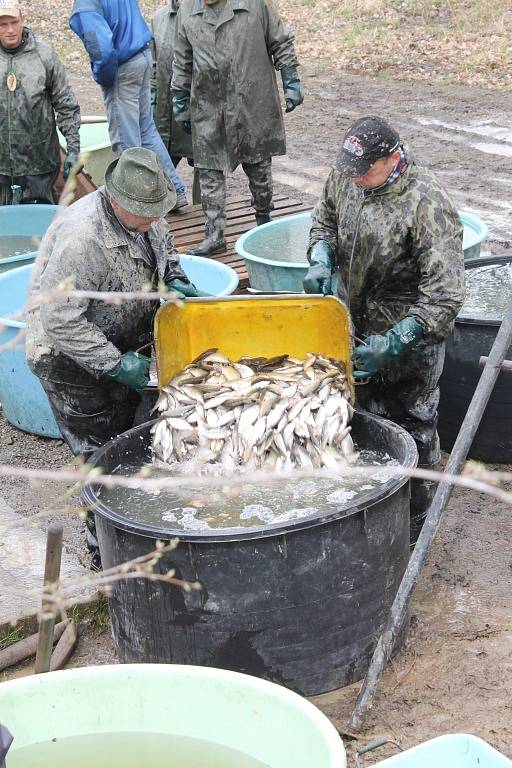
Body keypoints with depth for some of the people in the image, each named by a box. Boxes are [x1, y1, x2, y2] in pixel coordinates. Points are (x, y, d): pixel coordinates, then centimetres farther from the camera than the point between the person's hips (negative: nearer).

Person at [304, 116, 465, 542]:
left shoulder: (427, 203, -28)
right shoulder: (346, 175, -7)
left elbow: (445, 295, -29)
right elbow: (326, 219, 15)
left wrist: (393, 343, -34)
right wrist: (321, 262, -6)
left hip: (409, 334, -6)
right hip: (356, 325, 7)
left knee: (410, 426, 7)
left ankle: (415, 522, 26)